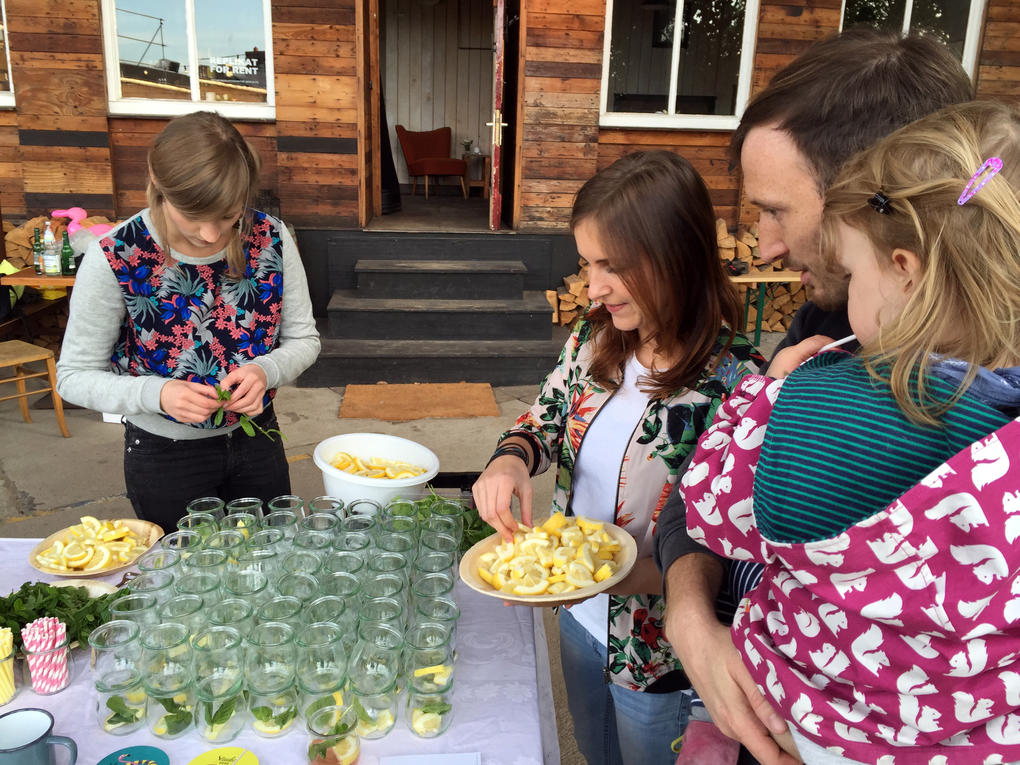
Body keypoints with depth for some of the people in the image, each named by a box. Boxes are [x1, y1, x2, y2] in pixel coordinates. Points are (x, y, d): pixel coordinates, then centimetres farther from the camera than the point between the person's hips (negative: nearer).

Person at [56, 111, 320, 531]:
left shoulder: (270, 239, -14)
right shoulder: (114, 259, -21)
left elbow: (304, 338, -3)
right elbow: (75, 375, -12)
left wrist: (265, 370, -25)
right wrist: (158, 394, -30)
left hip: (255, 440, 3)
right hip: (164, 454, -2)